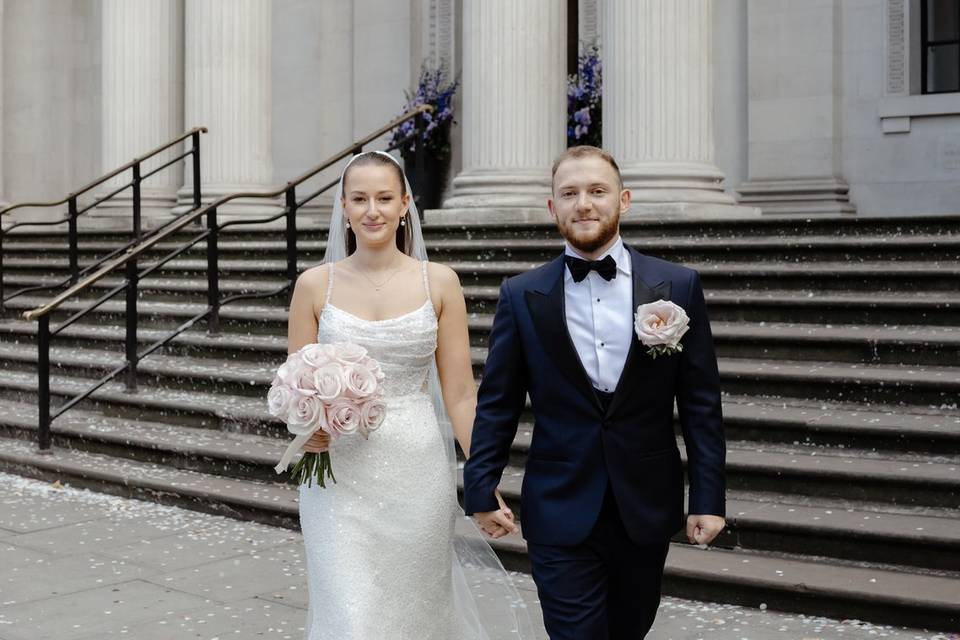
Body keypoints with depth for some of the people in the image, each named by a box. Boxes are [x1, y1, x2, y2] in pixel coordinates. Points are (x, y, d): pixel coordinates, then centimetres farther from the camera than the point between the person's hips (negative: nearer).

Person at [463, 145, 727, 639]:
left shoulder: (677, 287, -2)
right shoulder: (522, 295, -2)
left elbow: (700, 403, -1)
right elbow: (497, 404, 1)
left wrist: (708, 498, -3)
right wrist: (481, 491, -3)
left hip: (647, 508, 2)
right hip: (560, 512, -1)